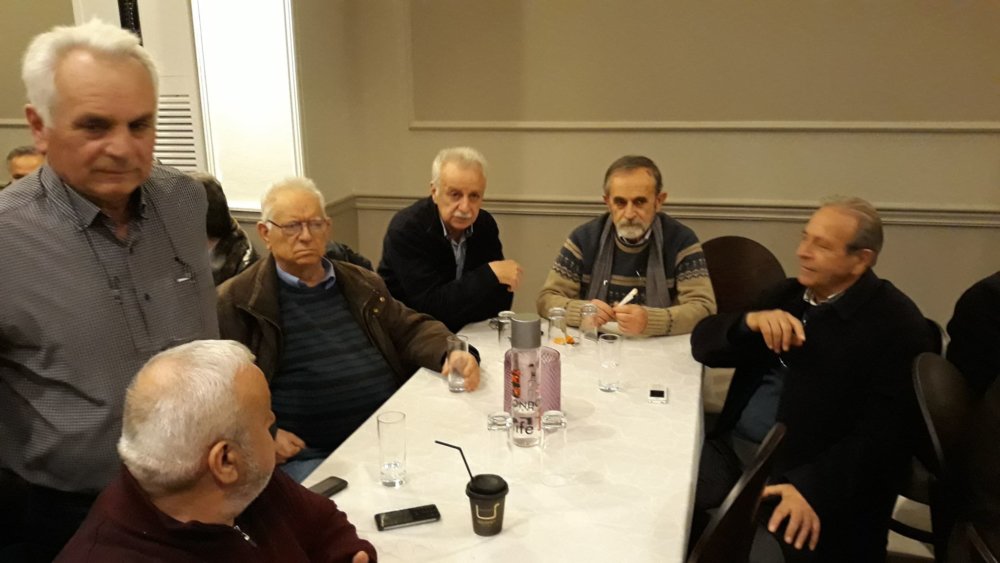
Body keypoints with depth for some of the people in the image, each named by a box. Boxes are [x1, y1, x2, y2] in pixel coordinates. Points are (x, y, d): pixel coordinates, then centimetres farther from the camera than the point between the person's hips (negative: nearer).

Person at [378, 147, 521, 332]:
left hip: (463, 334, 5)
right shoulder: (406, 230, -18)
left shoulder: (485, 224, -3)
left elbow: (500, 303, -3)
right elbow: (433, 307, -22)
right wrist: (490, 273, -24)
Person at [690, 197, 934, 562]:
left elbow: (881, 435, -15)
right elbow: (703, 342, 8)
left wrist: (811, 488, -28)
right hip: (733, 448, 5)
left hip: (808, 474, -5)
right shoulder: (788, 294, 13)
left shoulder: (895, 324, -7)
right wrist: (751, 321, -13)